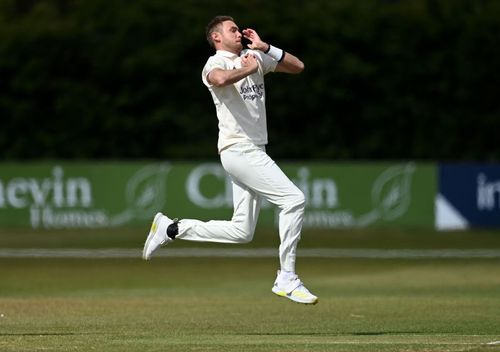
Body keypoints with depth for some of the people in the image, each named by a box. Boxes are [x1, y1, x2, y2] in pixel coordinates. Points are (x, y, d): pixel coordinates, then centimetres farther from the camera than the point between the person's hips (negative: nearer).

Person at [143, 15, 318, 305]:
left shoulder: (255, 57, 17)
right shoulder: (215, 64, -7)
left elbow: (297, 66, 14)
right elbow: (220, 79, -33)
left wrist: (264, 48, 5)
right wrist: (248, 69, -16)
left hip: (253, 152, 8)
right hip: (239, 150, -8)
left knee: (241, 232, 8)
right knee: (294, 199, -17)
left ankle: (171, 229, 19)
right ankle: (287, 279, -13)